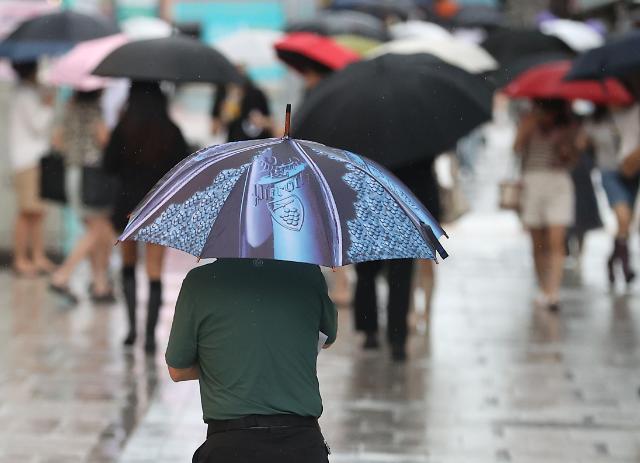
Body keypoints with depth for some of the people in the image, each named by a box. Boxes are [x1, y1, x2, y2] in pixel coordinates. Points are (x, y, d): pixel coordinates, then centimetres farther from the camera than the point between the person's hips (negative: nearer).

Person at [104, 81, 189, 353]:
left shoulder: (124, 129, -8)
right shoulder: (171, 131, -4)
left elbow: (109, 165, -6)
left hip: (129, 205, 0)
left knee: (128, 265, 18)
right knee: (155, 272, 2)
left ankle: (132, 326, 8)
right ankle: (150, 335, -4)